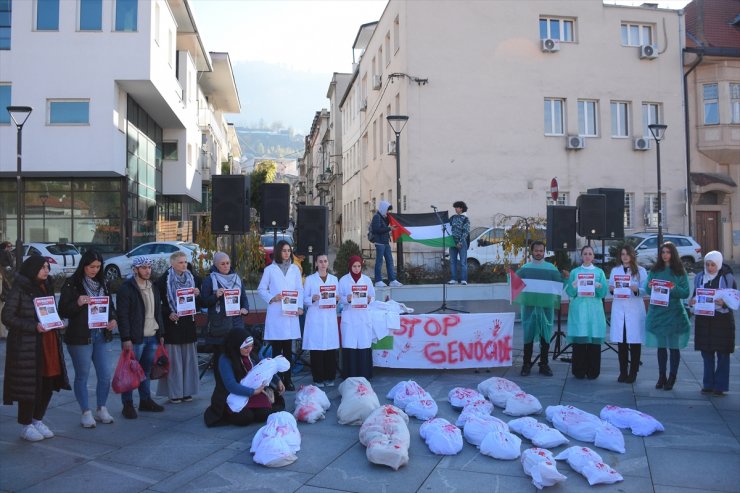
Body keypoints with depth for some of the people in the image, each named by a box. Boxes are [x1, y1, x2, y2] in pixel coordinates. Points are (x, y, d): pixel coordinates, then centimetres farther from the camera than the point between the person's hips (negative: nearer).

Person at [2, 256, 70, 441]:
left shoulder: (47, 287, 13)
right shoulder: (19, 289, -8)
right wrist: (34, 326, -20)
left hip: (48, 342, 7)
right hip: (26, 345, -7)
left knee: (48, 383, 8)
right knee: (29, 384, 0)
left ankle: (38, 420, 26)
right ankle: (26, 426, 16)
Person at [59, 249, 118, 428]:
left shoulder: (103, 283, 10)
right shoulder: (72, 284, -5)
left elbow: (110, 305, 19)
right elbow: (63, 312, -6)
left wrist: (113, 320, -1)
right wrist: (78, 303, -23)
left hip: (102, 336, 5)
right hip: (80, 338, -4)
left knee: (106, 374, 5)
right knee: (82, 376, 5)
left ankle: (101, 409, 21)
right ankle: (86, 413, 17)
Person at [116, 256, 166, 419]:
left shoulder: (153, 287, 15)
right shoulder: (126, 288, -8)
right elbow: (122, 316, -12)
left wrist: (161, 334, 15)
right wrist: (126, 339, -16)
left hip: (152, 337, 6)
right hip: (135, 338, -6)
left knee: (147, 370, 14)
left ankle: (146, 400, 24)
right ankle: (127, 405, 10)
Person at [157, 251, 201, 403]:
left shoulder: (193, 279, 9)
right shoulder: (164, 280, -5)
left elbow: (199, 303, 13)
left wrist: (197, 295, -8)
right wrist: (168, 313, -16)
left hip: (188, 323, 4)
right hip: (172, 323, -4)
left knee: (188, 357, 8)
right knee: (173, 358, -1)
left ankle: (187, 391, 17)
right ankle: (174, 392, 8)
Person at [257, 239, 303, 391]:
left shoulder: (295, 269, 12)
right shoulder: (270, 269, 4)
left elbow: (300, 289, 9)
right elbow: (261, 289, 5)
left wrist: (300, 306, -3)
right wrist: (272, 298, -12)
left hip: (291, 313, 2)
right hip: (275, 314, -2)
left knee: (288, 349, 6)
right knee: (277, 349, -1)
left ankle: (287, 379, 13)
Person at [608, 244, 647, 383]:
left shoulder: (641, 271, 7)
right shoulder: (615, 270, 16)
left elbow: (645, 291, 0)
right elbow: (610, 288, 14)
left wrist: (637, 290, -20)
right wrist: (611, 289, -8)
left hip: (635, 309, -2)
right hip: (619, 308, 2)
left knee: (635, 341, -3)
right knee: (621, 341, 2)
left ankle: (633, 373, 5)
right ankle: (623, 372, 10)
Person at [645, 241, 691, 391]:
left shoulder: (680, 272, 1)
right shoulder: (654, 270, 8)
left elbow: (686, 293, -3)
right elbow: (648, 291, 9)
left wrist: (674, 289, -21)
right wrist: (650, 287, -13)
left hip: (674, 313, -2)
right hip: (658, 312, 2)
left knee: (674, 346, 0)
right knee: (661, 346, 8)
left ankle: (672, 378, 9)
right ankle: (661, 377, 15)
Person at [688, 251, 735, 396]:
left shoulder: (727, 278, -4)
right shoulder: (700, 277, 6)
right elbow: (695, 295, 15)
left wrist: (724, 303, -22)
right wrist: (692, 301, -7)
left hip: (722, 320, -3)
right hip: (703, 319, 3)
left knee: (722, 353, 2)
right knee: (706, 352, 8)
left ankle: (720, 386, 10)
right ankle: (708, 384, 18)